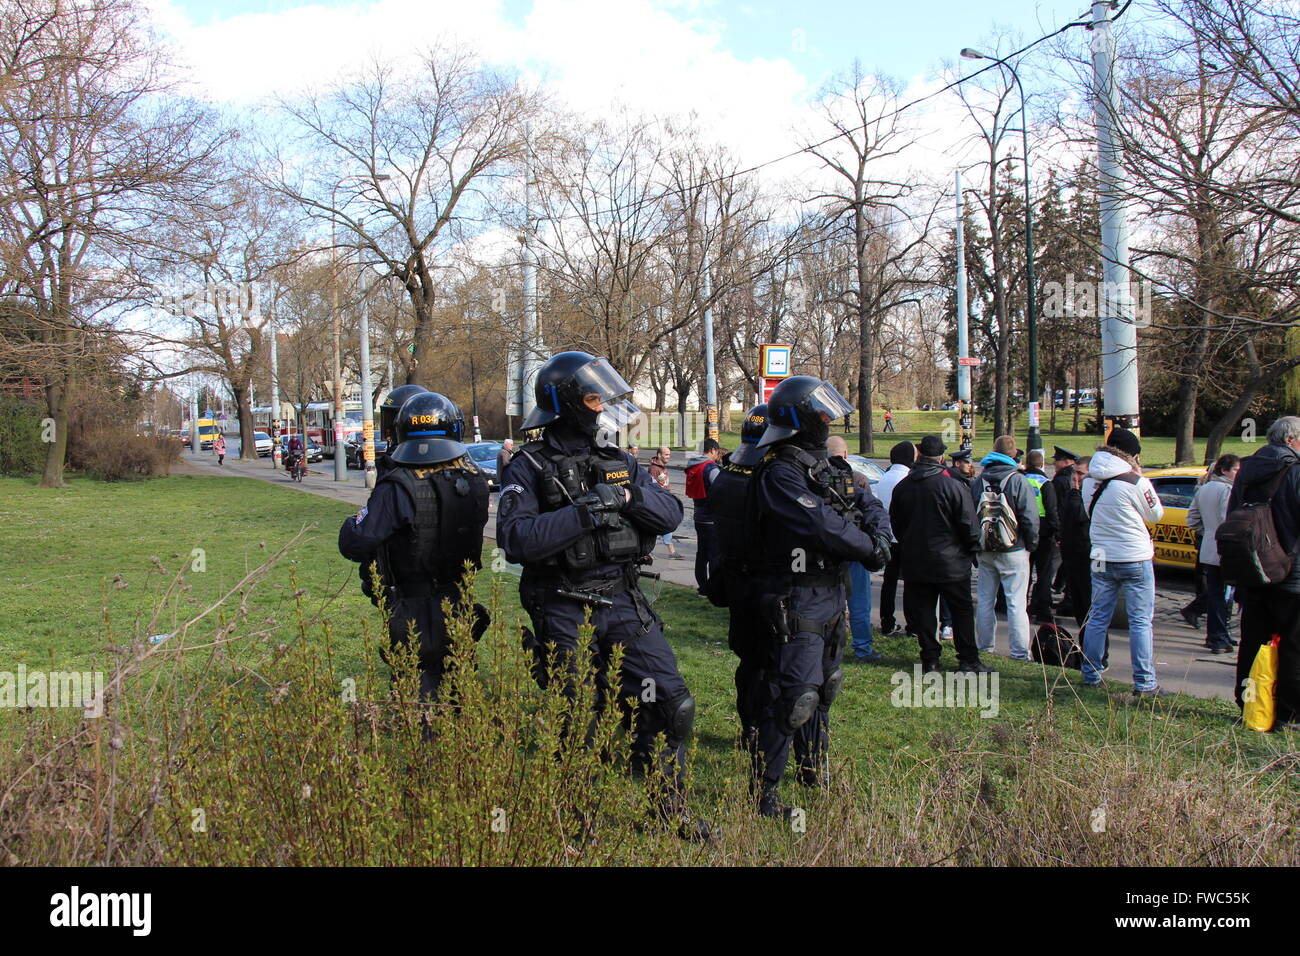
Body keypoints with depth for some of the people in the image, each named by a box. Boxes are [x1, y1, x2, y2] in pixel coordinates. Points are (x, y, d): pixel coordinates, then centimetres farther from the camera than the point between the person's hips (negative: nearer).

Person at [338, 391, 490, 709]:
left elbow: (355, 545, -21)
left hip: (412, 614, -5)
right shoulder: (474, 480, -5)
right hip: (460, 608, 5)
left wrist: (352, 524, 2)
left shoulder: (397, 487, -20)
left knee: (418, 687, 6)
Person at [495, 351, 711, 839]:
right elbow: (517, 539, -22)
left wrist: (629, 495, -16)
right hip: (564, 612, -4)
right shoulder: (530, 468, -7)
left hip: (623, 602, 4)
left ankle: (670, 808, 19)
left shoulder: (620, 462, 9)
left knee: (670, 702, 1)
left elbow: (670, 514, 2)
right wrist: (585, 511, -27)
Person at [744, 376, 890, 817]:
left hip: (831, 594, 10)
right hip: (797, 599, -10)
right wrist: (869, 548, -14)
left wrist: (880, 534, -10)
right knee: (794, 695, -11)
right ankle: (765, 790, -1)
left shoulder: (827, 466, 12)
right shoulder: (780, 474, -18)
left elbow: (868, 504, 12)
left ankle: (814, 770, 39)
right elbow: (823, 525, -27)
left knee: (823, 686, 22)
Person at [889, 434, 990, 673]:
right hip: (950, 562, -4)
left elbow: (895, 523, 12)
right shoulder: (953, 486, -13)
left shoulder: (902, 487, 2)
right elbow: (968, 524, -11)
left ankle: (930, 658, 10)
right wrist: (972, 549, 5)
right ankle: (968, 660, 8)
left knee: (922, 610, 9)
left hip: (915, 562, 4)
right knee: (962, 610, 6)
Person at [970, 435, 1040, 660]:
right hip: (1013, 550, -5)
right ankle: (1020, 652, -1)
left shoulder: (977, 482, 4)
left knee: (985, 599, 13)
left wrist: (976, 545, 14)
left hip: (985, 551, 5)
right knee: (1016, 603, -2)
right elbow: (1030, 517, -14)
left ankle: (985, 646, 19)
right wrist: (1031, 545, 0)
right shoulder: (1018, 481, -11)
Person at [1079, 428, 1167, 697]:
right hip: (1135, 559, -5)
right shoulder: (1136, 483, -15)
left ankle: (1091, 675, 19)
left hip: (1102, 559, 6)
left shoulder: (1089, 481, 3)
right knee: (1141, 622, 1)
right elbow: (1156, 514, -1)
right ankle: (1144, 683, 2)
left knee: (1097, 618, 13)